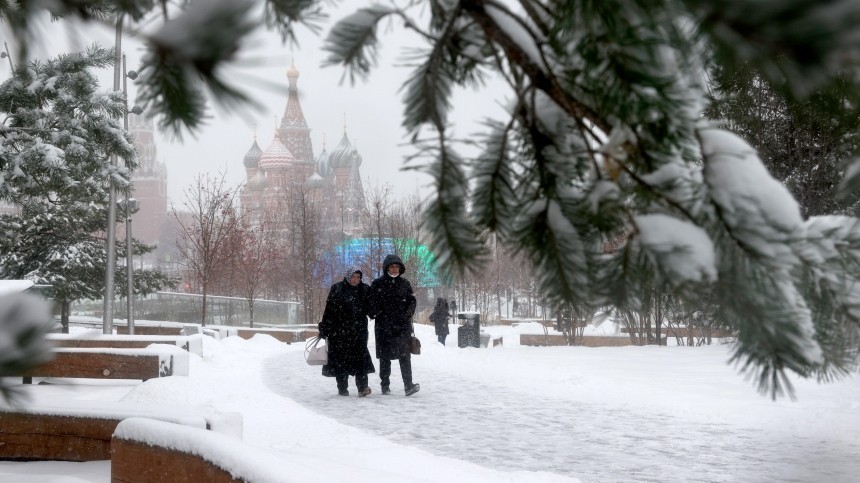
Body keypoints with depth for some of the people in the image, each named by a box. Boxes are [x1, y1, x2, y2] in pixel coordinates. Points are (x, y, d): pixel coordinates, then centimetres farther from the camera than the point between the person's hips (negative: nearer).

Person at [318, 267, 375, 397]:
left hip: (358, 329, 1)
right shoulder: (337, 289, 0)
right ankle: (342, 388, 12)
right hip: (339, 330, -1)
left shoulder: (365, 290, 6)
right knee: (341, 357, 2)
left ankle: (362, 387, -15)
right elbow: (329, 309, 0)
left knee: (360, 356, -12)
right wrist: (324, 328, -3)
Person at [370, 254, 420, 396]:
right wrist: (376, 314, -9)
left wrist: (407, 314, -3)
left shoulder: (404, 284, 9)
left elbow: (412, 301, 11)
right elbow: (372, 302, 4)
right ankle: (385, 385, 12)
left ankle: (408, 385, -12)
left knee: (405, 355, -7)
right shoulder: (377, 284, 3)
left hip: (402, 325, 1)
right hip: (384, 326, -1)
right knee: (385, 356, 5)